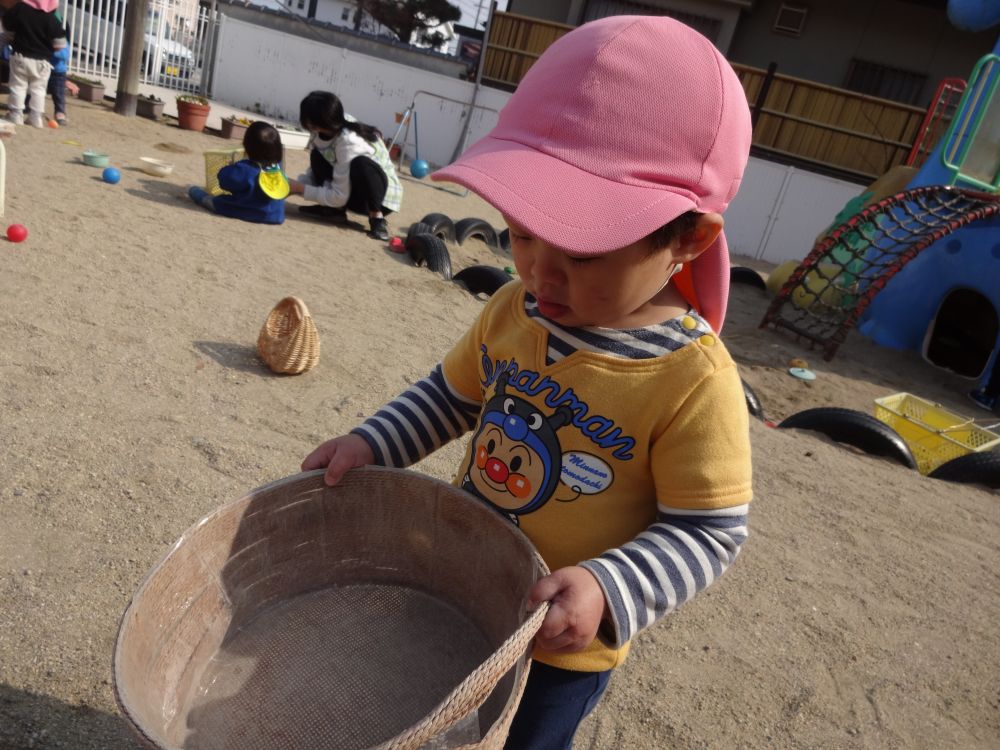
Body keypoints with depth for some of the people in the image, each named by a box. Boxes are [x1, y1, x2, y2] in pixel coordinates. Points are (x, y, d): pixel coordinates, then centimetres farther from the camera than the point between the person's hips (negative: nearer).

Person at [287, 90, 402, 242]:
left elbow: (340, 197, -28)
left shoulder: (349, 142, -31)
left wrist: (301, 189, -21)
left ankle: (377, 218, -21)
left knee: (360, 163, -36)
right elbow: (315, 170, 2)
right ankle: (335, 209, -2)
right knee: (317, 155, -10)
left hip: (383, 197, -7)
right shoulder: (330, 127, -10)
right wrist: (293, 185, -15)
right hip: (355, 194, 8)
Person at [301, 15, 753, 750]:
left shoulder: (694, 379, -28)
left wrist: (607, 591, -34)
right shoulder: (512, 310, -12)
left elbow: (709, 530, -21)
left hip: (560, 641, -5)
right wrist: (370, 443, -7)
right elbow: (452, 394, 4)